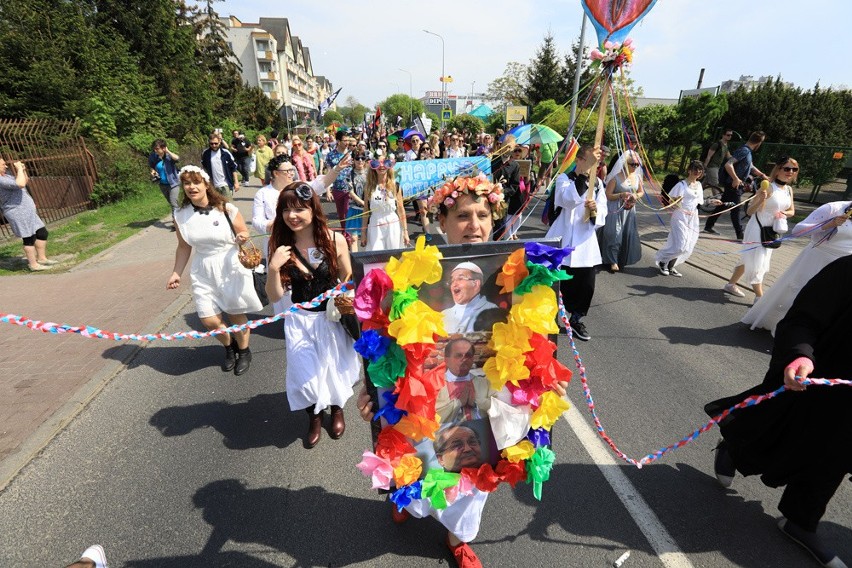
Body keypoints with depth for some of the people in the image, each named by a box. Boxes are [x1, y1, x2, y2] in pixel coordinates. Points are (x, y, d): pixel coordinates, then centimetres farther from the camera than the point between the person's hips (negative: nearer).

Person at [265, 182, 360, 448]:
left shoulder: (335, 240, -15)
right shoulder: (279, 245, -10)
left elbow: (349, 280, -1)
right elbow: (274, 297, -9)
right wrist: (274, 268, -24)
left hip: (331, 318, -1)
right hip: (299, 320, 1)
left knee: (334, 370, 16)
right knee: (306, 377, 2)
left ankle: (337, 409, 51)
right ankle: (314, 416, 38)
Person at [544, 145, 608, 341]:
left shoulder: (598, 183, 12)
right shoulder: (564, 178, -4)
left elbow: (602, 214, 6)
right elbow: (569, 198, -27)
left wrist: (594, 210, -18)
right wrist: (587, 168, -35)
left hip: (586, 241, 5)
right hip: (563, 241, -4)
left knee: (587, 285, 5)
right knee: (560, 284, -1)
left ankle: (576, 319, 29)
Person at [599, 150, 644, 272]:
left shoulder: (637, 177, 5)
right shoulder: (615, 177, -12)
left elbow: (641, 191, 17)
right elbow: (608, 195, -11)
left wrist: (636, 196, -5)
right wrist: (621, 195, -25)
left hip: (629, 211, 5)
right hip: (615, 211, -5)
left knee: (628, 234, 8)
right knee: (614, 234, -5)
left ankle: (623, 260, 24)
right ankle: (613, 261, 5)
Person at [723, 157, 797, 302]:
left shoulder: (789, 189, 5)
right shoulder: (769, 187, -18)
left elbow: (792, 211, 14)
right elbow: (750, 211, -20)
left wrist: (784, 213, -8)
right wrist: (761, 200, -38)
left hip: (771, 231, 8)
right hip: (758, 229, -8)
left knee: (749, 259, 15)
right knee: (756, 262, -4)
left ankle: (731, 284, 28)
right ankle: (759, 297, 1)